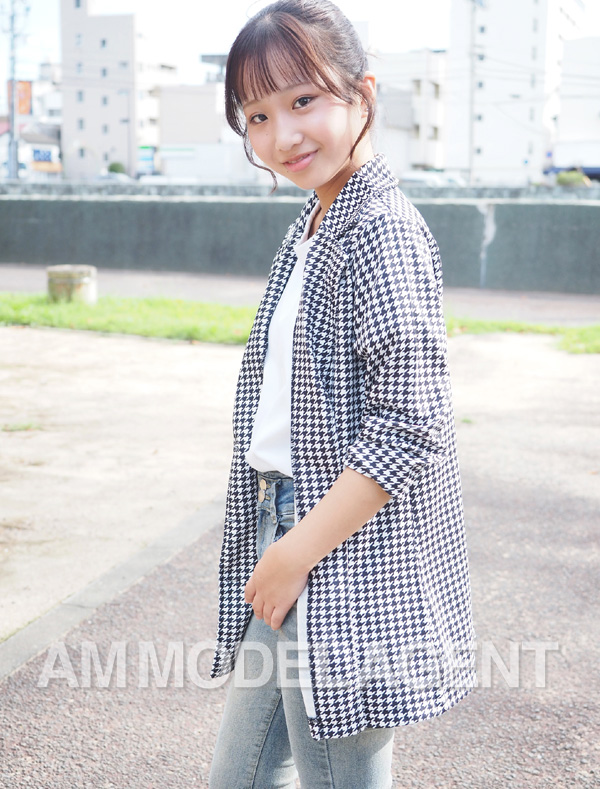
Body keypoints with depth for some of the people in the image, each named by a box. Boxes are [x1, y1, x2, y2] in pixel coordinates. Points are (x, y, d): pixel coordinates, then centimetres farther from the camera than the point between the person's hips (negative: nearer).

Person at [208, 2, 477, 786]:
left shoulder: (382, 232, -17)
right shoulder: (309, 230, 12)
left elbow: (409, 427, -23)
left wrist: (298, 551, -18)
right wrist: (278, 546, 14)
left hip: (349, 563, -9)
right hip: (293, 536, 9)